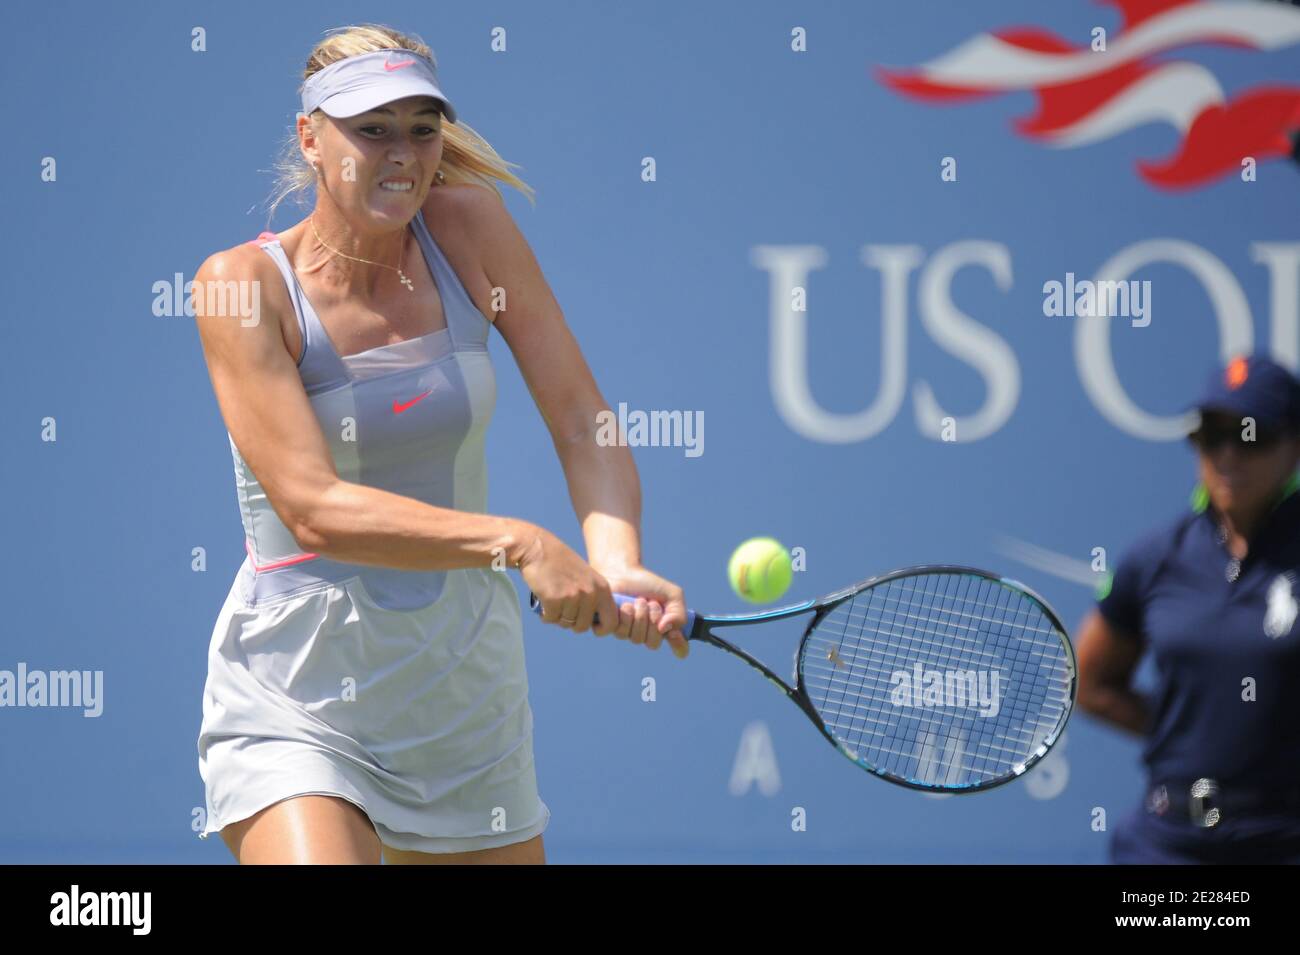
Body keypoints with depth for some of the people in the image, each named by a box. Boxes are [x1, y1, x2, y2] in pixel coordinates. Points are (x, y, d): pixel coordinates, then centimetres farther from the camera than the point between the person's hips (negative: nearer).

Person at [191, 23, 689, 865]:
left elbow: (583, 420, -2)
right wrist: (517, 543, -29)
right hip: (297, 703, -4)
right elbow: (315, 509, -21)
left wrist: (617, 564, -21)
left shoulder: (468, 224, -1)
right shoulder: (245, 284, -11)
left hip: (467, 686, 5)